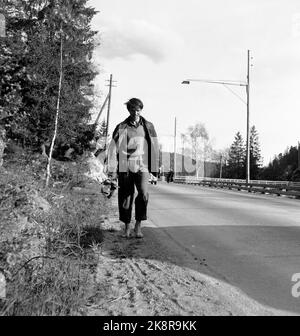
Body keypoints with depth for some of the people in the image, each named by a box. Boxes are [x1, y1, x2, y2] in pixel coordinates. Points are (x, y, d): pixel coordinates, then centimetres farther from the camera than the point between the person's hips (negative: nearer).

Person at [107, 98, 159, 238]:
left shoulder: (148, 127, 9)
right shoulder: (121, 128, 7)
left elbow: (154, 148, 11)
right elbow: (113, 148, 5)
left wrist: (155, 169, 8)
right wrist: (112, 169, 0)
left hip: (142, 166, 0)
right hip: (125, 167, 1)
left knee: (143, 193, -20)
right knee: (125, 198, 4)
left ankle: (138, 225, -2)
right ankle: (127, 227, 21)